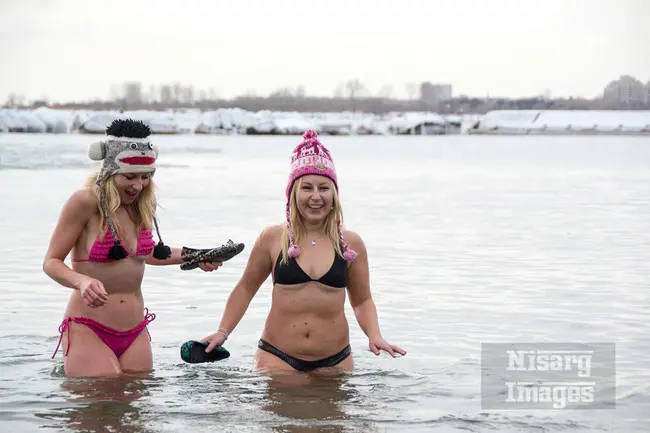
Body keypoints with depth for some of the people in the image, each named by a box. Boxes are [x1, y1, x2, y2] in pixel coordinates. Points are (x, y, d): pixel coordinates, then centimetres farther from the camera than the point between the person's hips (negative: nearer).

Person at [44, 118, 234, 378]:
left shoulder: (142, 203, 6)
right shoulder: (85, 202, -12)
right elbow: (51, 262, -10)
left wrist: (193, 257, 24)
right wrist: (82, 282, -28)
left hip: (135, 333, 6)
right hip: (88, 330, -6)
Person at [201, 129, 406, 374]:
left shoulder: (351, 244, 2)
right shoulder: (272, 239, -1)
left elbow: (362, 300, 13)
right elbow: (246, 288, 11)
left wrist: (374, 335, -4)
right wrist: (223, 331, 3)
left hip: (334, 361, 1)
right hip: (277, 357, -1)